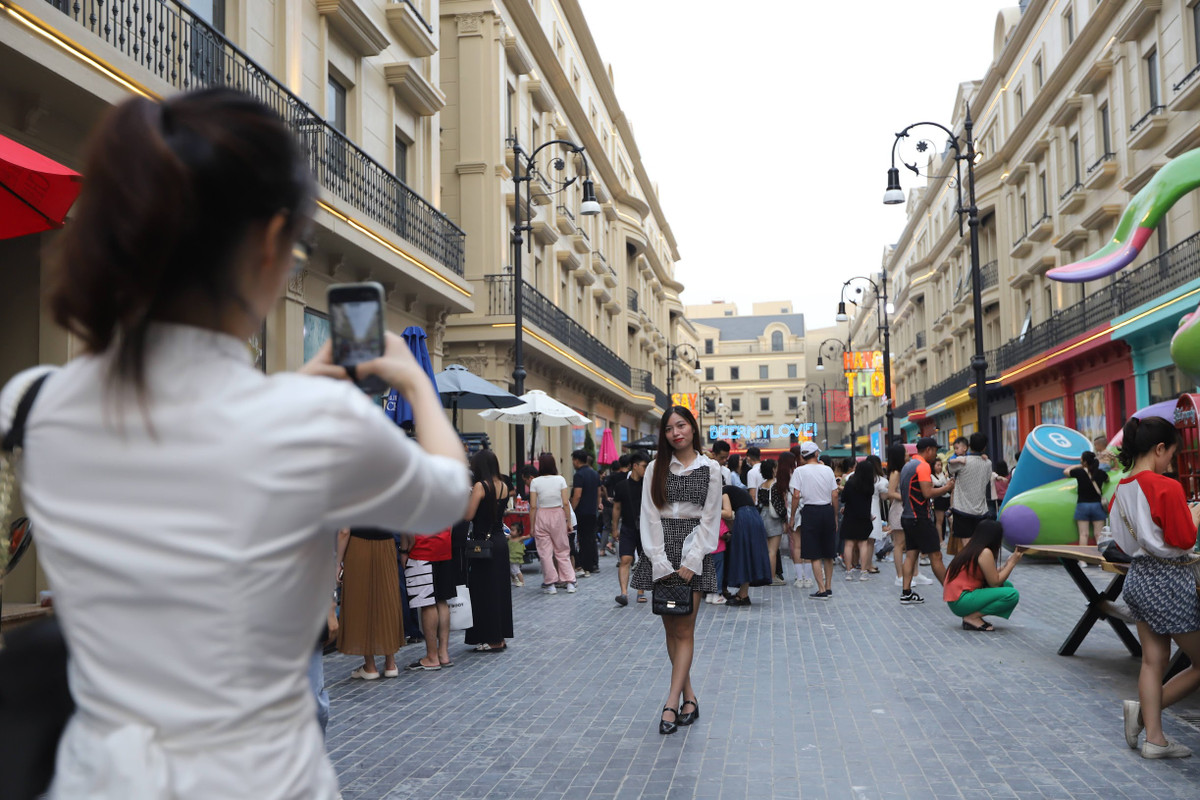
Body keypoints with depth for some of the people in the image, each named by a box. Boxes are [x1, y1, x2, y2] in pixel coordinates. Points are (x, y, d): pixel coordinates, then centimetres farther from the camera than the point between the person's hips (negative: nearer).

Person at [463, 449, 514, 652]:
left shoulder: (480, 486, -15)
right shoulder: (503, 486, 6)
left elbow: (469, 515, -17)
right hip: (501, 540, 7)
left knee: (484, 590, 1)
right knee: (500, 588, 13)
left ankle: (492, 639, 5)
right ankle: (500, 637, 20)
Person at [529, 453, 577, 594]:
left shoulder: (535, 482, -6)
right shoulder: (560, 479, -3)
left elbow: (533, 506, -6)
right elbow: (566, 503, -5)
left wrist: (532, 526, 2)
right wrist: (568, 521, 5)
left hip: (541, 516, -1)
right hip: (558, 515, 1)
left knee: (545, 552, 6)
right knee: (562, 550, 11)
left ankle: (550, 584, 10)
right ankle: (569, 582, 9)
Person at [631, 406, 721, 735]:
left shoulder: (710, 469, 3)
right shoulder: (656, 468, 6)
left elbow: (710, 518, 0)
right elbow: (650, 516, 1)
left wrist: (690, 562, -10)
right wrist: (661, 563, -8)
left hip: (694, 550, -2)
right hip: (661, 550, 2)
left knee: (684, 630, -5)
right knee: (671, 629, 5)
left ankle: (672, 703, -6)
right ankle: (689, 696, 14)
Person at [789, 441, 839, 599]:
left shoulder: (800, 471, -5)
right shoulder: (827, 470, 4)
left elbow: (796, 496, -10)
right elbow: (835, 495, 4)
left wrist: (792, 517, 0)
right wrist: (835, 517, 14)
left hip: (811, 511, -4)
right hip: (827, 510, 4)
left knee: (814, 555, 0)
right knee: (828, 554, 14)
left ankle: (822, 590, -3)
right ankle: (828, 588, 21)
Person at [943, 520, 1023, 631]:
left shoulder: (970, 549, 14)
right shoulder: (985, 553, -13)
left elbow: (992, 576, 15)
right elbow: (995, 582, -9)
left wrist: (1008, 563, 15)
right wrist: (1012, 563, 0)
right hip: (961, 602, -10)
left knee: (1007, 585, 16)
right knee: (1012, 595, -16)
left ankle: (973, 616, 6)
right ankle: (972, 618, -10)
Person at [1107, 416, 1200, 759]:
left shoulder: (1121, 490, 5)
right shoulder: (1167, 487, -19)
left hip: (1138, 576, 8)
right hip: (1169, 582, -8)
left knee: (1153, 660, 11)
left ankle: (1154, 739, 12)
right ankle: (1145, 710, 6)